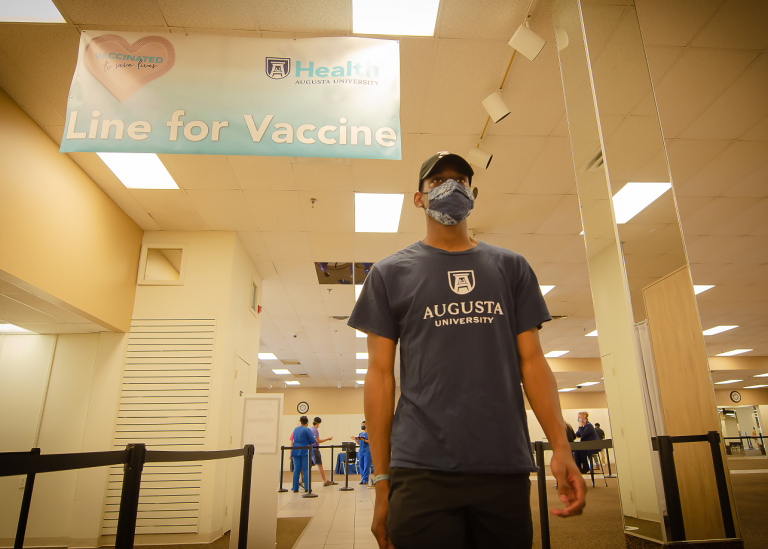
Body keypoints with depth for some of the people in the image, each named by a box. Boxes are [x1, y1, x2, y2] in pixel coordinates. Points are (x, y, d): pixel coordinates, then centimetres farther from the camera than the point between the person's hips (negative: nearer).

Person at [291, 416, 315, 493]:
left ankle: (295, 488, 4)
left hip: (296, 451, 5)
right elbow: (313, 440, -9)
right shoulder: (307, 430, -7)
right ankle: (307, 488, -4)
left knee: (296, 469, 5)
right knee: (306, 469, -2)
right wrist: (309, 442, 12)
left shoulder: (295, 430, 12)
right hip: (305, 452, -5)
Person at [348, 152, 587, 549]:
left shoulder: (511, 267, 11)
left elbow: (532, 361, 8)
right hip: (422, 472, -2)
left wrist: (560, 446, -3)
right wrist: (381, 480, 0)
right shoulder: (390, 273, 6)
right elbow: (380, 375, 3)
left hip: (506, 467, 2)